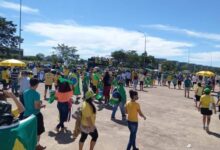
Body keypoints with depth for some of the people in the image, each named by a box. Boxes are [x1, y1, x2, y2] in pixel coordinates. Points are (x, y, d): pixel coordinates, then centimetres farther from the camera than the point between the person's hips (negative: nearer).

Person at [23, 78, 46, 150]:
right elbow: (36, 107, -23)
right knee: (38, 131, 12)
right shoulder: (36, 94, -22)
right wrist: (42, 106, -4)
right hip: (35, 115, -7)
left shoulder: (25, 92, 1)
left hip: (26, 114, 7)